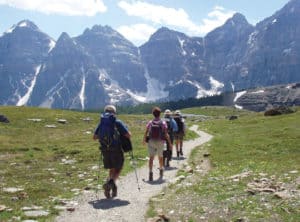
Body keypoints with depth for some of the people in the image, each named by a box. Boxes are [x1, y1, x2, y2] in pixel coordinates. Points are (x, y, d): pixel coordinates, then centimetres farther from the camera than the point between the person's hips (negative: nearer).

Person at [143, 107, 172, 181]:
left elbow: (146, 133, -3)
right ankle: (161, 170, 37)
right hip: (160, 142, 1)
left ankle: (150, 172, -16)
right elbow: (166, 134, -8)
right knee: (160, 157, 20)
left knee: (151, 158, -2)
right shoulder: (163, 123, -4)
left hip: (151, 142, -1)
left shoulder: (150, 123, -2)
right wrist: (170, 143, -2)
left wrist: (144, 140, 14)